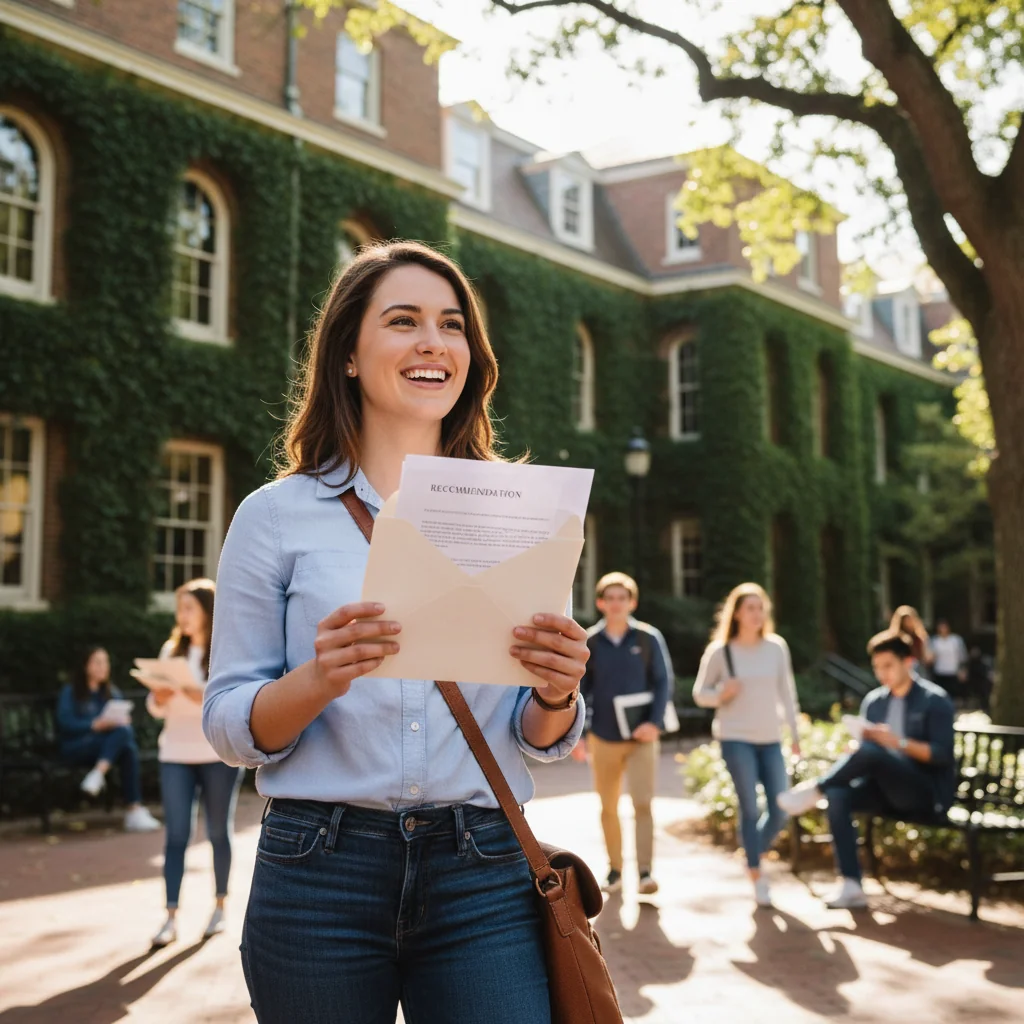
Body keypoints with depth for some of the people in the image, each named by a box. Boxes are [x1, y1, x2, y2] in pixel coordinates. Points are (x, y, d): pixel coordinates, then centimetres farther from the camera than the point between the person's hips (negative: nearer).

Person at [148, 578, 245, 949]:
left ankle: (220, 907, 21)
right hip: (176, 753, 3)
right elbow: (156, 708, 11)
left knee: (219, 831, 7)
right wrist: (159, 698, -12)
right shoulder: (172, 650, 9)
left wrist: (208, 699, -26)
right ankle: (171, 917, -3)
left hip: (220, 753, -3)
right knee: (176, 835, -3)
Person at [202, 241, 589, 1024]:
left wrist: (555, 694, -14)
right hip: (320, 873, -1)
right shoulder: (277, 515, 1)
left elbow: (542, 740, 9)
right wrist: (318, 679, -20)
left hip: (482, 877, 1)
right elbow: (228, 726, 0)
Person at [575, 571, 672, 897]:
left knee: (642, 804, -12)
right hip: (603, 738, 2)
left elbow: (664, 682, -2)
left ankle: (645, 872, -9)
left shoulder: (648, 638, -4)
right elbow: (580, 690, 5)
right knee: (608, 808, 12)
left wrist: (655, 722, -14)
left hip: (641, 737, -2)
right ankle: (614, 869, 26)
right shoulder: (589, 642, 0)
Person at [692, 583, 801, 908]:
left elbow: (786, 691, 9)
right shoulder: (719, 651, -5)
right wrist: (721, 694, -17)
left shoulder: (777, 647, 1)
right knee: (750, 808, -6)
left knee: (779, 810, 2)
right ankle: (757, 877, 8)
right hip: (735, 738, -3)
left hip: (771, 739, 3)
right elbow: (699, 694, 3)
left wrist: (794, 732, 10)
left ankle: (756, 854, 31)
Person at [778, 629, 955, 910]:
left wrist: (898, 742, -24)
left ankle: (814, 790, -15)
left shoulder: (934, 700, -3)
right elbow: (867, 750, 11)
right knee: (838, 795, -26)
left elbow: (943, 755, -12)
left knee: (870, 752, -33)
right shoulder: (874, 701, 12)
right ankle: (851, 886, -27)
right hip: (889, 791, 6)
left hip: (927, 794, -6)